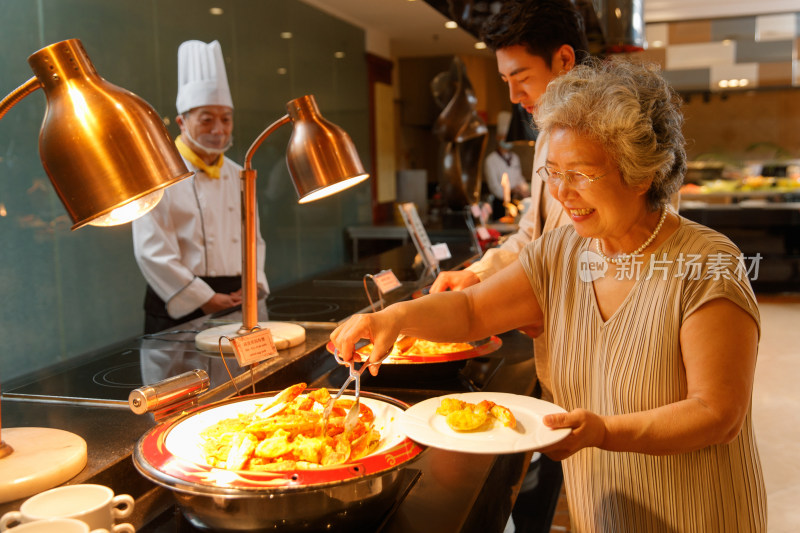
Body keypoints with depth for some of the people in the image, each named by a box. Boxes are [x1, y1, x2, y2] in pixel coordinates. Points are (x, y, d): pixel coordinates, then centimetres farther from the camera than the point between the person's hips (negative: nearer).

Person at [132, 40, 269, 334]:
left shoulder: (238, 176, 14)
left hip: (235, 306, 5)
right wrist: (206, 300, -13)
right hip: (180, 312, -5)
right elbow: (152, 253, -12)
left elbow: (254, 239, 17)